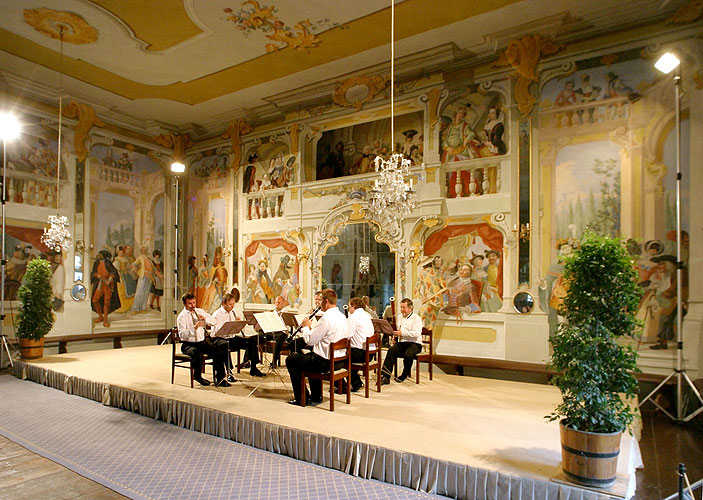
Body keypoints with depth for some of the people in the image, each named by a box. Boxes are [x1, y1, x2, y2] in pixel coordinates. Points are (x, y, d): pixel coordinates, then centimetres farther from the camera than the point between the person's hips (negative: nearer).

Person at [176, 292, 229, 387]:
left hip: (203, 341, 5)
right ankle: (197, 376, -8)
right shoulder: (181, 317, -5)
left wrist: (205, 319, -8)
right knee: (197, 354, -36)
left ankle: (219, 378, -6)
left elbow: (213, 322, 12)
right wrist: (195, 327, -28)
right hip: (189, 344, -5)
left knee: (219, 352, -18)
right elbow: (181, 335, -17)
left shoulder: (200, 311, 12)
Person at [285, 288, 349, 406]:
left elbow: (310, 340, -18)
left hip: (326, 362, -9)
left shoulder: (326, 318, -23)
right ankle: (316, 397, 35)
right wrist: (311, 327, 11)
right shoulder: (342, 316, 7)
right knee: (311, 356, 36)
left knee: (291, 360, 7)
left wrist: (306, 326, -2)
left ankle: (301, 398, 12)